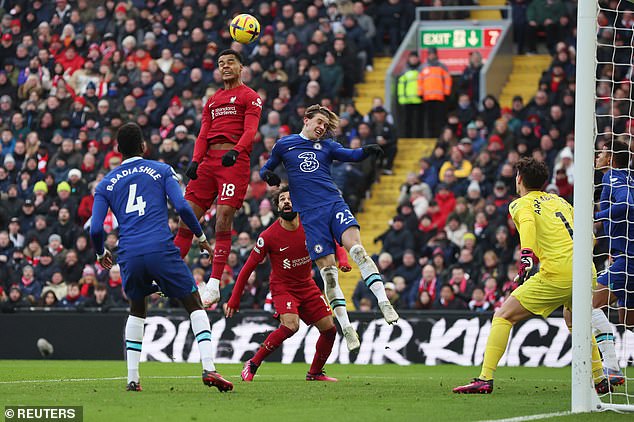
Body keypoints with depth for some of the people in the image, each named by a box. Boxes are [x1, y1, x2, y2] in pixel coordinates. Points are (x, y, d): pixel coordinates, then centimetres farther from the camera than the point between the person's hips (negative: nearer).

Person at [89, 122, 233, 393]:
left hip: (130, 256, 3)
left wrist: (101, 254, 28)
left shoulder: (106, 184, 16)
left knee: (137, 310, 25)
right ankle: (208, 368, -10)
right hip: (161, 249, -3)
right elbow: (181, 207, -1)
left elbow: (96, 229, 9)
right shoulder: (161, 170, 11)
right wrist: (200, 236, 13)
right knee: (194, 305, 8)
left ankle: (132, 378, 15)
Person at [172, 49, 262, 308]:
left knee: (223, 221, -15)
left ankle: (214, 285, -15)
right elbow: (204, 134, 17)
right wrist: (195, 160, -1)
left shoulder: (250, 97, 6)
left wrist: (235, 151, -26)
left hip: (234, 161, -6)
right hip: (209, 159, 6)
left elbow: (250, 130, -7)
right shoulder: (212, 100, 26)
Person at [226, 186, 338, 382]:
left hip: (307, 285, 5)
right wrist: (234, 300, -12)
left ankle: (315, 373, 23)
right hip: (282, 287, -5)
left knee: (329, 329, 1)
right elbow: (248, 268, -11)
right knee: (290, 325, -30)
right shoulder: (268, 236, -18)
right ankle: (252, 365, -16)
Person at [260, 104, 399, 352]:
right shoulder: (284, 145, 13)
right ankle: (346, 328, -1)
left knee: (355, 246, -24)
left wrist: (367, 151, -22)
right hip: (310, 215, -1)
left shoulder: (326, 146, 14)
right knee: (327, 270, -6)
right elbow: (265, 169, 23)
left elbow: (352, 155, 0)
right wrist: (268, 176, -1)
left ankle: (384, 303, -29)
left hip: (335, 204, 1)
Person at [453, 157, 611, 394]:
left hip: (558, 275, -7)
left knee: (503, 317, 0)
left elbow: (528, 224, -19)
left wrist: (527, 254, -34)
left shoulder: (521, 204, 6)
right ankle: (600, 381, 31)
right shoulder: (559, 201, 24)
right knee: (572, 319, 34)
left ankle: (485, 379, -10)